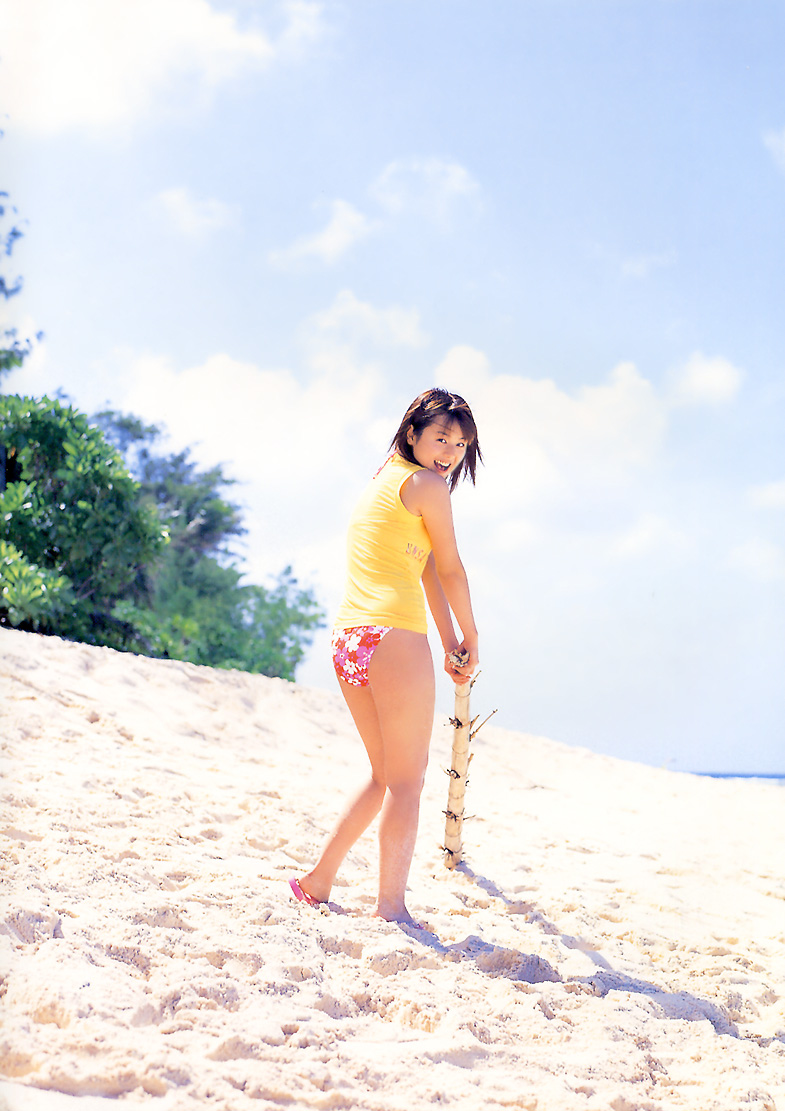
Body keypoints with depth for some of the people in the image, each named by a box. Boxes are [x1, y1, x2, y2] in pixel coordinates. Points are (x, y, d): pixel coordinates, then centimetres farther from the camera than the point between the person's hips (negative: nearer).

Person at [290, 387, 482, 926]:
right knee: (407, 780, -1)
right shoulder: (426, 485, -4)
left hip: (348, 638, 9)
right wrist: (471, 638, 17)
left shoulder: (383, 481, 24)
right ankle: (392, 908, -1)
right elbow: (450, 571, 3)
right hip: (394, 635, -9)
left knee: (389, 775, 19)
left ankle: (318, 880, 22)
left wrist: (449, 643, 22)